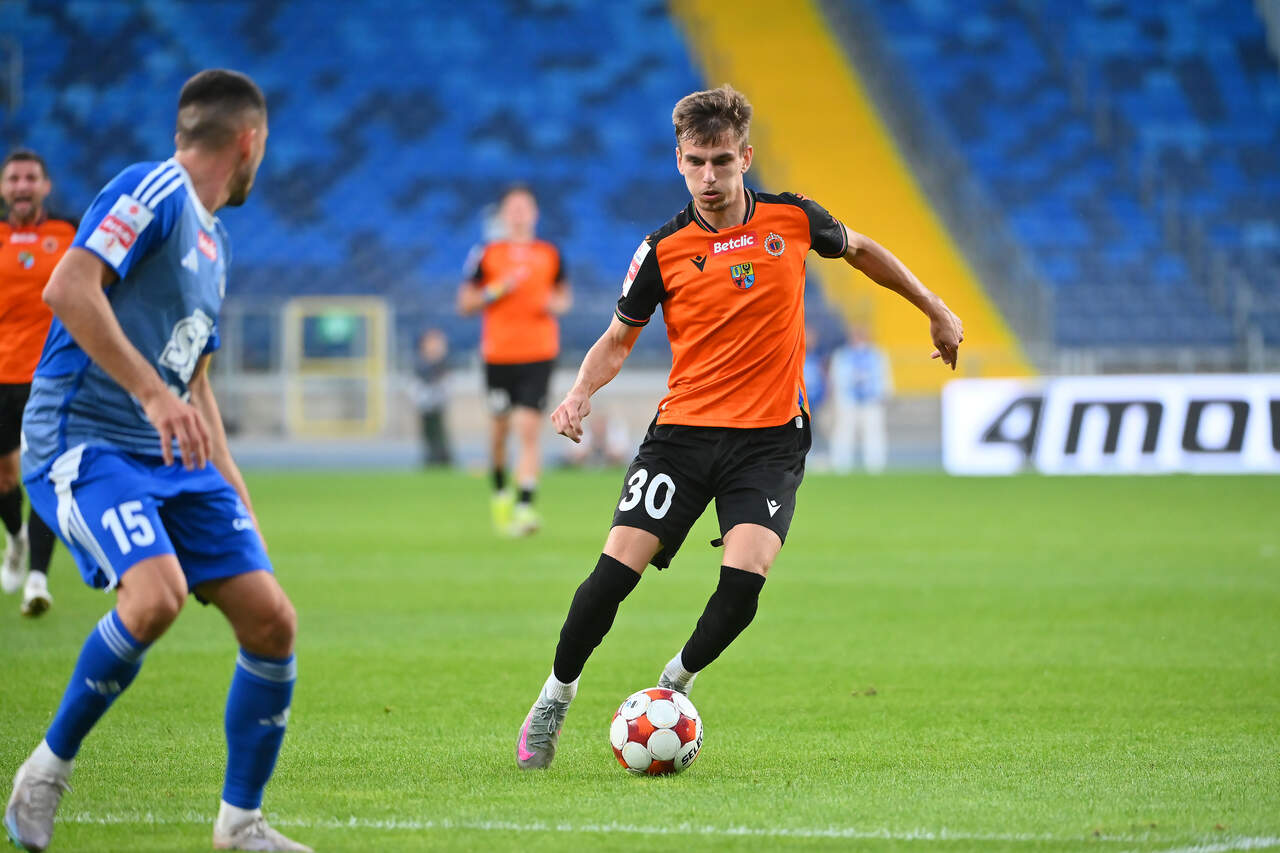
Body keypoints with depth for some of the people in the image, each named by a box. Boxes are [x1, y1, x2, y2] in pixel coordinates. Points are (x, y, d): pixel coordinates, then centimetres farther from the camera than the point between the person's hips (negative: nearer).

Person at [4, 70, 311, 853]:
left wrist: (234, 493, 23)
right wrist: (153, 392, -28)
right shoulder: (152, 192, -9)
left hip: (170, 460, 9)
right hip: (82, 441, -9)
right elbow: (68, 288, -23)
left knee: (271, 617, -3)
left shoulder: (214, 242, 20)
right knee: (157, 592, -31)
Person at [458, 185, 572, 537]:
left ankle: (524, 506, -18)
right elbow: (465, 303, 5)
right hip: (498, 354, 0)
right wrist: (497, 290, -11)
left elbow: (564, 294, 21)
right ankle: (499, 490, 35)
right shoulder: (487, 255, 3)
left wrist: (557, 304, -2)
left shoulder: (550, 254, 8)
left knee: (528, 429, -12)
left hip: (539, 353, 0)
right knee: (500, 426, 10)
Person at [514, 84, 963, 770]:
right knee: (617, 567, -12)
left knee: (745, 576, -21)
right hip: (684, 429, 0)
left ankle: (678, 681, 8)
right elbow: (619, 337, 9)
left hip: (771, 436, 0)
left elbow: (858, 250, 20)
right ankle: (555, 698, 10)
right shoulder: (664, 249, -3)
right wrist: (582, 392, -11)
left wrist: (936, 311, 24)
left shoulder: (792, 220, -1)